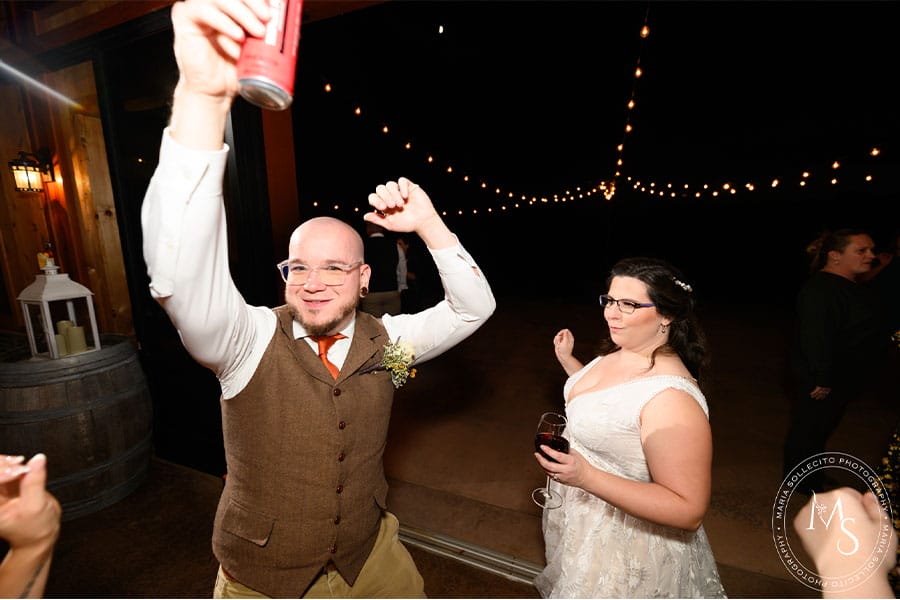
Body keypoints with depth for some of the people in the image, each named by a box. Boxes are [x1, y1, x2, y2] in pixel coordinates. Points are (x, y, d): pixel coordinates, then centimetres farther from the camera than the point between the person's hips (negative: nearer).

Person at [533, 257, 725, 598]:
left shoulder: (671, 397, -34)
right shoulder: (617, 354, -7)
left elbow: (689, 511, -30)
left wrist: (587, 477, -38)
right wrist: (567, 360, 8)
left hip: (626, 542, -7)